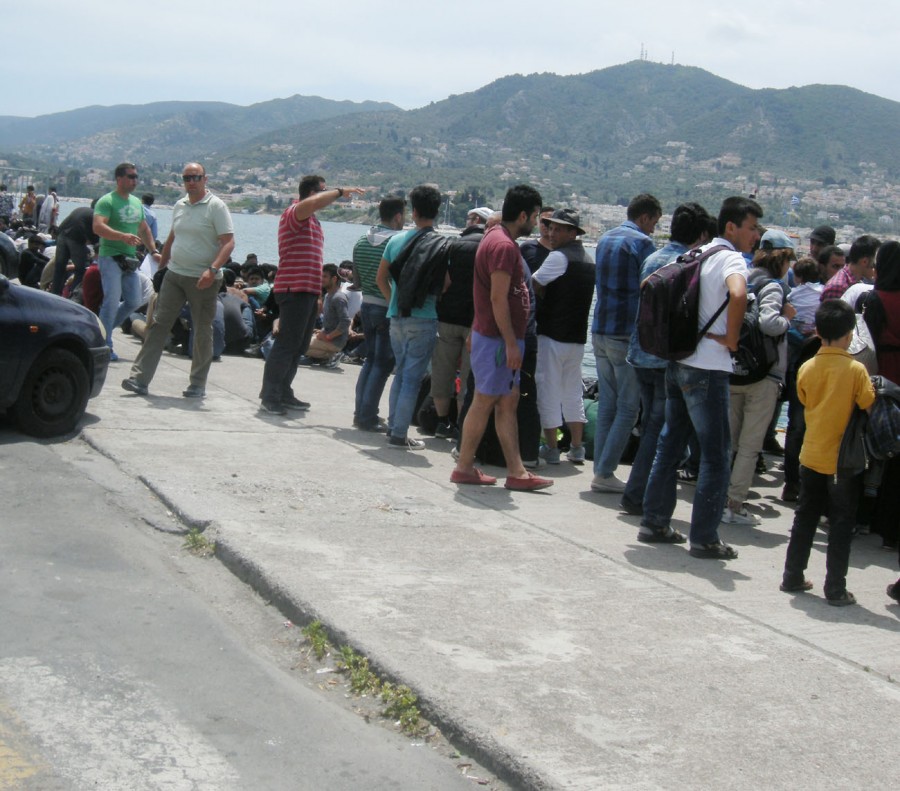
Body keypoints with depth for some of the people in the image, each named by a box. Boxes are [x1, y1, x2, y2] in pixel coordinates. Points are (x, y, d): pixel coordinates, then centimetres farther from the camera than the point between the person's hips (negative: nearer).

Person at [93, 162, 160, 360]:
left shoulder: (136, 203, 16)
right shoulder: (107, 201, -9)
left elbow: (144, 229, 29)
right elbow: (98, 227, -24)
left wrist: (154, 251, 21)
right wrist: (123, 236, -36)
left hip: (129, 260, 8)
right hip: (110, 257, -8)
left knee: (133, 302, 8)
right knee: (112, 300, -15)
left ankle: (103, 329, 26)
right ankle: (105, 346, -9)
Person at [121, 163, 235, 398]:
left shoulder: (216, 206, -7)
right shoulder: (179, 206, 13)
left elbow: (228, 242, -15)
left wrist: (213, 269, -27)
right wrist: (161, 265, 25)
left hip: (203, 279, -5)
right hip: (174, 274, 5)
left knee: (202, 332, 3)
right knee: (158, 324, -1)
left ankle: (198, 385, 13)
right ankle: (140, 378, -3)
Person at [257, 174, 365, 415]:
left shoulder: (312, 221, 23)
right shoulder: (294, 213, -8)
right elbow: (313, 203, -33)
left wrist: (317, 295, 23)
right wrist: (340, 191, -20)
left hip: (308, 291, 10)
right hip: (294, 289, -10)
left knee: (298, 346, 13)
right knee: (286, 344, -9)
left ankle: (284, 394, 20)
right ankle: (269, 397, -6)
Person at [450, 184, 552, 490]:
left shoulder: (497, 237, 15)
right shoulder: (504, 246, -17)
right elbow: (498, 298, -22)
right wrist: (511, 343, -21)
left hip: (499, 337, 10)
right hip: (497, 338, -10)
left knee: (508, 403, 9)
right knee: (485, 401, -2)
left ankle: (516, 471, 11)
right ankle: (464, 467, 6)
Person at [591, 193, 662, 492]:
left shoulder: (605, 240, 15)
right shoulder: (642, 243, -10)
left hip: (600, 330, 8)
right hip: (628, 334, -8)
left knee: (606, 405, 12)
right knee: (628, 407, -2)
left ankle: (601, 470, 12)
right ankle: (605, 472, -4)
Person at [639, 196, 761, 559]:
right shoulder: (731, 259, -11)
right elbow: (737, 294, -33)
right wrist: (732, 338, -19)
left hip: (678, 362, 8)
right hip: (707, 368, -8)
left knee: (670, 442, 15)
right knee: (716, 453, -1)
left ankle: (655, 522, 21)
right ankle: (704, 538, 1)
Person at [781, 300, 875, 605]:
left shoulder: (806, 368, -3)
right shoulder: (856, 370, -16)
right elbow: (869, 406, -14)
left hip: (812, 456, 4)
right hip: (844, 458, -4)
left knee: (805, 517, 17)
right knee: (841, 524, 4)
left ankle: (792, 577, 21)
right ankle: (835, 589, 5)